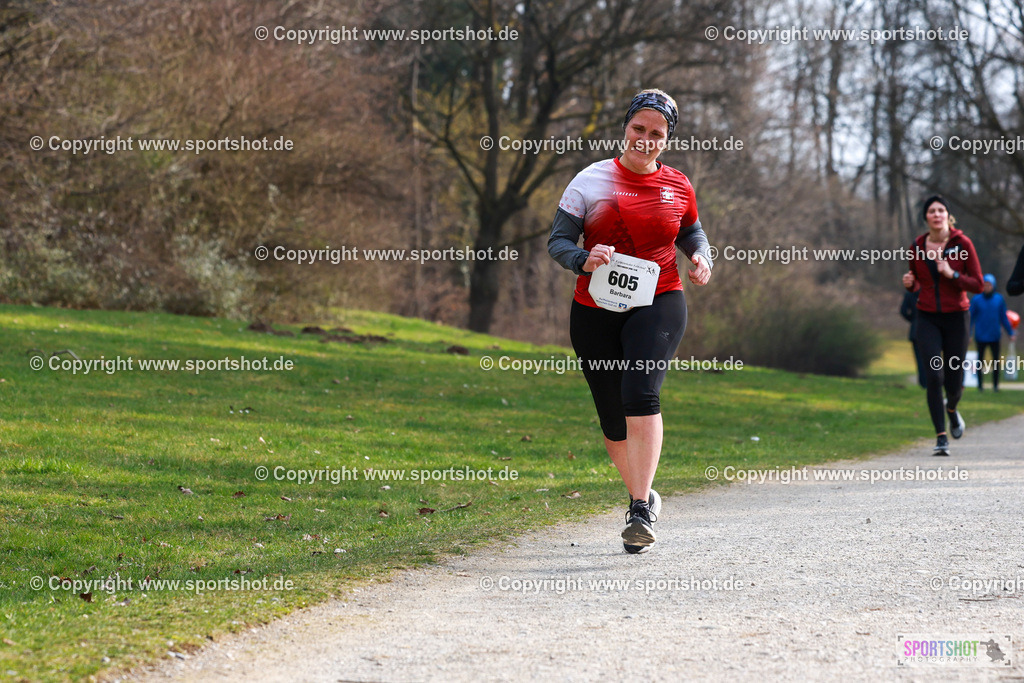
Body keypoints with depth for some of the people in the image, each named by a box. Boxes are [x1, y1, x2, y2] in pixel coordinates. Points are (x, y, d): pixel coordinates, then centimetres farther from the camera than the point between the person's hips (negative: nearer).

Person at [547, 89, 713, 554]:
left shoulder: (677, 188, 7)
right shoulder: (592, 181, 1)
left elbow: (692, 233, 25)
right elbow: (558, 240, -1)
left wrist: (702, 259, 3)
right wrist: (584, 259, -22)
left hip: (658, 305, -1)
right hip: (596, 311, 1)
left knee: (641, 394, -25)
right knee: (613, 419, 7)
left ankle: (641, 511, -24)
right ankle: (643, 496, 33)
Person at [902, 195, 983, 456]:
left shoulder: (962, 243, -6)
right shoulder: (917, 247, 2)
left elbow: (978, 285, -6)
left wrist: (952, 274, -20)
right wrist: (911, 284, -6)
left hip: (956, 317, -1)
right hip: (928, 318, 1)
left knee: (954, 381, 4)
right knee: (934, 376, -12)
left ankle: (952, 409, 40)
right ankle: (941, 437, -5)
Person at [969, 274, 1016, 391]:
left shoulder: (999, 299, 2)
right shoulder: (976, 299, -3)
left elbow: (1004, 318, 9)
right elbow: (971, 318, 1)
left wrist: (1011, 333, 8)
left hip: (994, 336, 1)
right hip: (980, 336, -1)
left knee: (996, 360, 0)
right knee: (980, 360, 6)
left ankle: (995, 385, 7)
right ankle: (980, 384, 15)